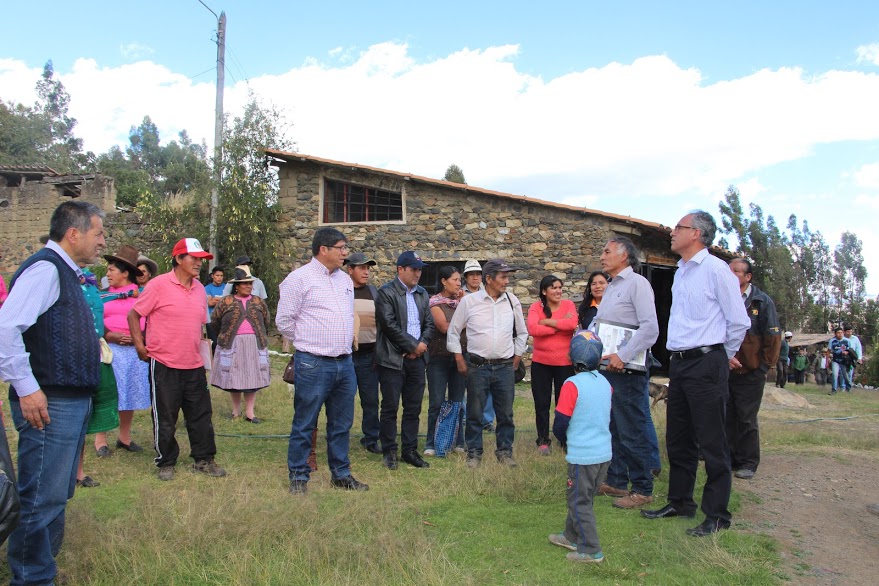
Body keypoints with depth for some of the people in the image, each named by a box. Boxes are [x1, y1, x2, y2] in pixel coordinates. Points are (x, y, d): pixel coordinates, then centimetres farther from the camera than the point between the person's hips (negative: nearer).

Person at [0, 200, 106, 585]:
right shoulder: (45, 268, -14)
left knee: (57, 494, 20)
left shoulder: (66, 273, 16)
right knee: (42, 497, -2)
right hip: (50, 404, -10)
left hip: (73, 400, 10)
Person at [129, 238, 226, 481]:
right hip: (164, 365, -6)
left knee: (201, 415, 11)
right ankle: (165, 463, 21)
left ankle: (204, 459, 23)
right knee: (165, 419, 6)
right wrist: (140, 346, -9)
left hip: (194, 365, 6)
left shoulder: (199, 288, 9)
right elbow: (133, 315, -5)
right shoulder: (159, 285, -10)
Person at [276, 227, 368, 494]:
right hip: (313, 364, -7)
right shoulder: (300, 278, -8)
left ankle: (341, 474, 26)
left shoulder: (345, 280, 14)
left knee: (341, 424, 14)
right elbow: (284, 321, -5)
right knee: (304, 425, 3)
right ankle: (299, 477, 16)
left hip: (345, 363, 7)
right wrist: (307, 342, 5)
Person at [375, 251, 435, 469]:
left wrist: (422, 344, -4)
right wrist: (413, 345, -11)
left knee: (413, 408, 9)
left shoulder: (422, 294, 15)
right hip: (393, 359, -6)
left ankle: (410, 451, 18)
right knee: (390, 408, 1)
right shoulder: (386, 292, -6)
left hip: (416, 358, 6)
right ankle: (389, 452, 12)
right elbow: (389, 324, -15)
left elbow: (429, 323, 14)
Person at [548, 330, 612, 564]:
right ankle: (571, 536, 35)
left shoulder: (572, 385, -17)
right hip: (604, 453, 7)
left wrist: (565, 441, 7)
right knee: (582, 498, 21)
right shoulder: (605, 383, 3)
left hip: (582, 456, -7)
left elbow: (560, 425, -15)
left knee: (579, 502, 6)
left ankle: (591, 550, 11)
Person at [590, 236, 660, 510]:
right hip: (607, 368, 9)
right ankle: (616, 481, 28)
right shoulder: (610, 287, 17)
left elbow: (650, 327, -20)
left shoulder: (637, 283, -11)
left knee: (632, 432, -1)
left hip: (627, 371, -9)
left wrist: (622, 356, -24)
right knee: (614, 429, 16)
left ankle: (642, 489, 10)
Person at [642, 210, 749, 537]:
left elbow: (739, 321, -8)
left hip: (707, 364, -8)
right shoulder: (681, 272, 14)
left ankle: (717, 515, 12)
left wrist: (725, 356, 3)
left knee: (712, 444, 0)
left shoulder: (715, 269, -11)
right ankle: (680, 503, 29)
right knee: (678, 440, 15)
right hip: (679, 363, 9)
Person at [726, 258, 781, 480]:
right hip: (725, 371, 3)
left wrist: (764, 366, -3)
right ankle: (729, 459, 19)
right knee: (727, 418, 8)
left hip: (751, 373, -3)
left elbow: (773, 337, -2)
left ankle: (748, 463, 13)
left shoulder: (763, 301, -3)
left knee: (747, 420, 3)